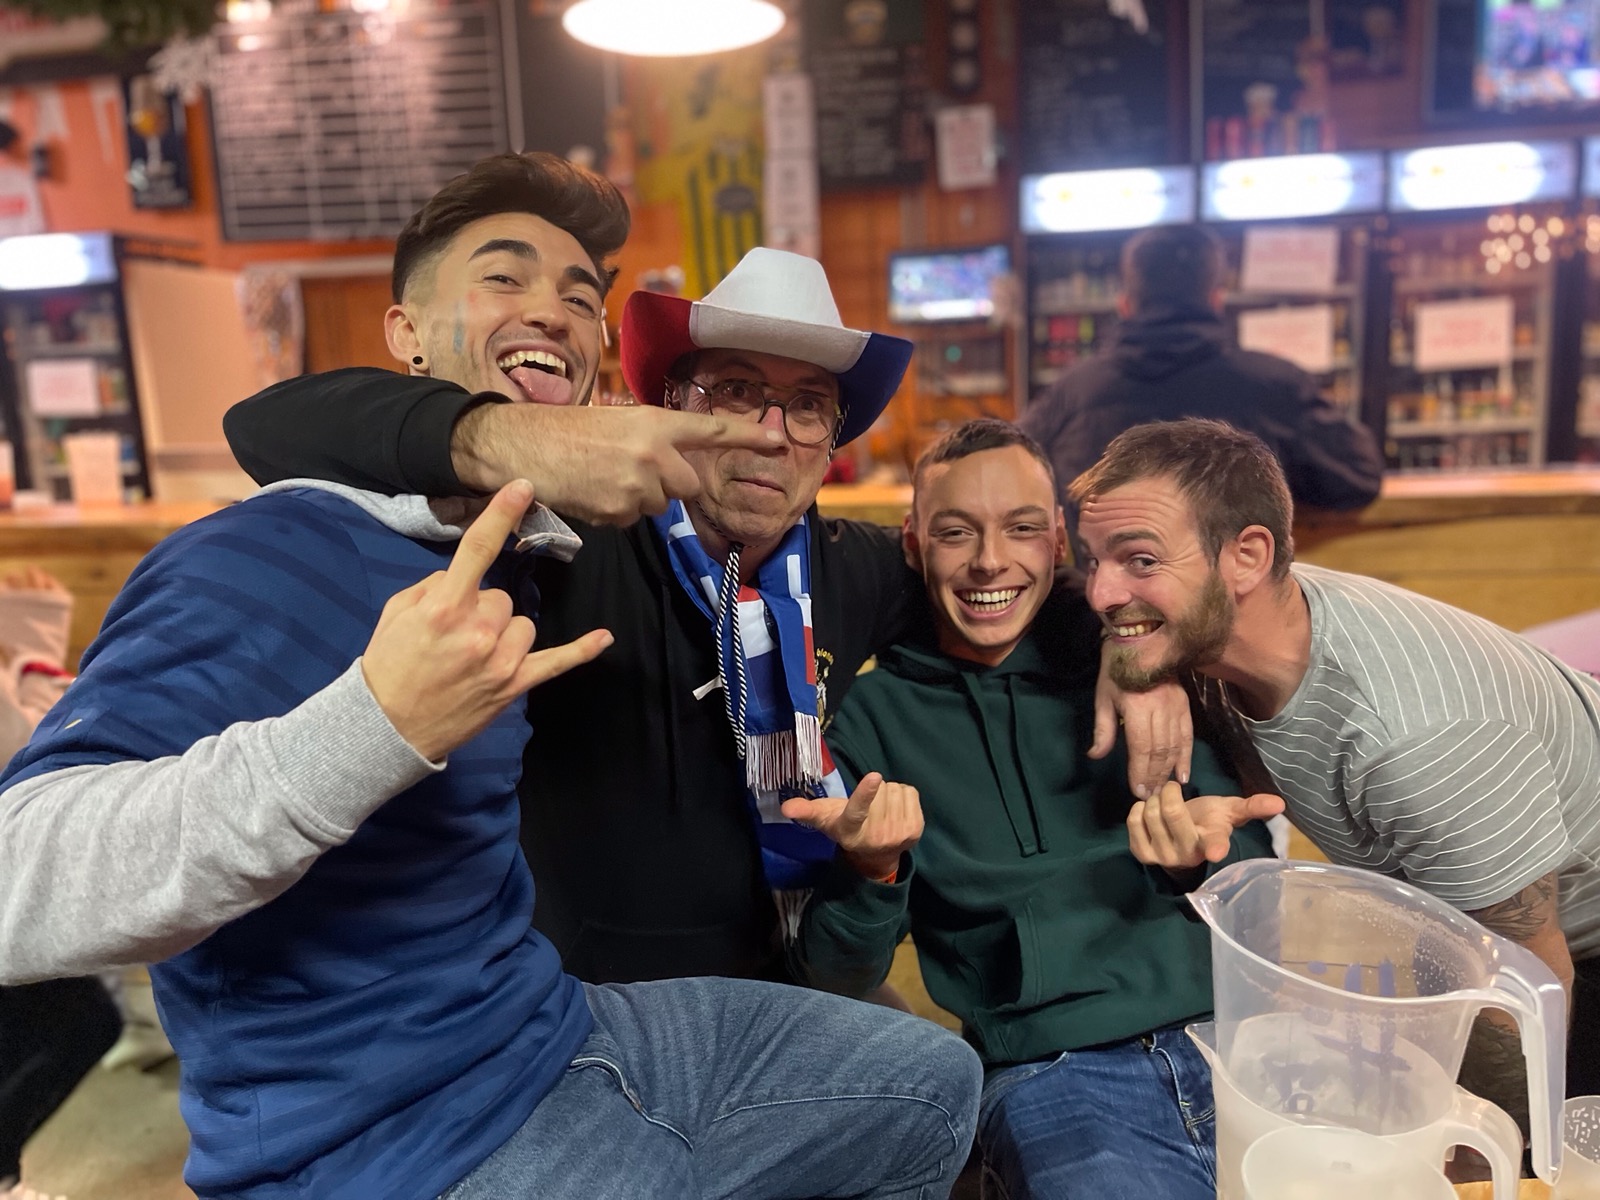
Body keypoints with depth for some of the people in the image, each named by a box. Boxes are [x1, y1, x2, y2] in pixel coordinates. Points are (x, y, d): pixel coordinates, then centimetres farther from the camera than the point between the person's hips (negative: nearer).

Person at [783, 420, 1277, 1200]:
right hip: (1053, 1070, -3)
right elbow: (838, 978, 3)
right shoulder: (875, 713, 4)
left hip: (1242, 1030, 3)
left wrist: (1212, 847, -14)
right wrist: (871, 872, -17)